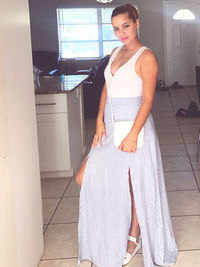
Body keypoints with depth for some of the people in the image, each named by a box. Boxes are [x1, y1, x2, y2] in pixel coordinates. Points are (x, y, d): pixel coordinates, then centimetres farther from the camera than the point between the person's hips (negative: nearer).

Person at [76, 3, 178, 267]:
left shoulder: (146, 57, -10)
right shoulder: (116, 52, 13)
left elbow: (148, 99, -15)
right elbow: (107, 89, 13)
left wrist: (133, 134, -21)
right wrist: (100, 121, 1)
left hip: (134, 124, -7)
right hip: (111, 125, 8)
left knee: (135, 184, 4)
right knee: (85, 178, 5)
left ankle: (134, 236, 24)